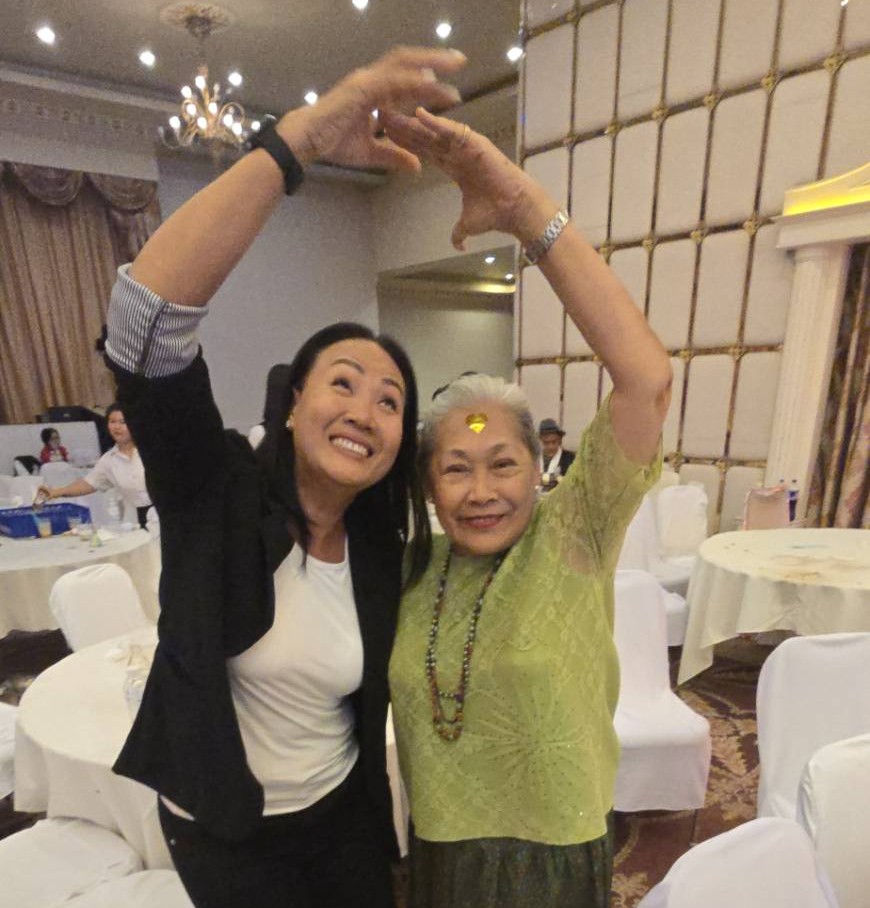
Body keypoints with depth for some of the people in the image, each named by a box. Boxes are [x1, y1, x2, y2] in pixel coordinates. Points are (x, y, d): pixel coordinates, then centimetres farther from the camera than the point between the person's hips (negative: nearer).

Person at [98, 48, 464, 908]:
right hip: (222, 830, -2)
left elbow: (377, 692, 2)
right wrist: (297, 138, -45)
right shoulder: (216, 491, -23)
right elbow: (147, 314, -40)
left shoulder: (382, 551, -13)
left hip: (347, 811, 3)